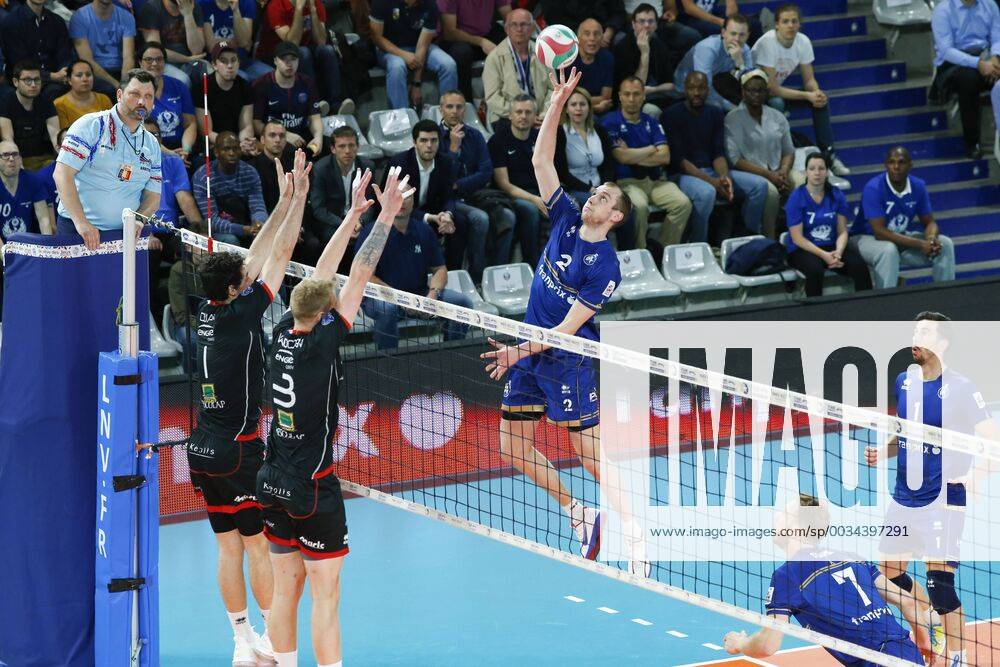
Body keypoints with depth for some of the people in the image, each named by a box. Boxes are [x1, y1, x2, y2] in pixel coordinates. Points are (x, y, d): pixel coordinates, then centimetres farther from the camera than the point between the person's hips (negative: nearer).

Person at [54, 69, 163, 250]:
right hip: (76, 229, -4)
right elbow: (62, 174, -10)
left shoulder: (152, 145, 14)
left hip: (123, 235, 4)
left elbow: (153, 197, 15)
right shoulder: (91, 125, -2)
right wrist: (81, 222, -20)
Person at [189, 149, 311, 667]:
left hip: (202, 449, 7)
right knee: (259, 544, 2)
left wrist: (285, 201, 15)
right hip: (238, 450, -7)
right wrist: (298, 198, -4)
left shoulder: (208, 311, 4)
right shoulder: (241, 313, -15)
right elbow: (278, 256, -11)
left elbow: (256, 256, 13)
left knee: (229, 547, 10)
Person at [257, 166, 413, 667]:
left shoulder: (283, 334, 0)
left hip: (273, 484, 7)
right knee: (325, 597, -3)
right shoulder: (322, 342, -16)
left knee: (286, 590, 12)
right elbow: (358, 277, -14)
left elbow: (321, 275, 10)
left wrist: (354, 214, 15)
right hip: (313, 488, -7)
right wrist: (386, 216, -10)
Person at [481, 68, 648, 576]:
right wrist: (558, 102, -9)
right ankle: (579, 515, 20)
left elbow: (569, 327, -19)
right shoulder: (567, 221, 3)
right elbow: (541, 161, 0)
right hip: (529, 353, 7)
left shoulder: (605, 267, -15)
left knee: (591, 453, -6)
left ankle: (635, 535, 4)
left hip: (570, 361, -7)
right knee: (512, 446, 7)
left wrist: (521, 351, -26)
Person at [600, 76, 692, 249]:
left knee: (683, 203, -20)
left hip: (655, 180, 5)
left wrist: (633, 157, -6)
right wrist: (651, 149, 2)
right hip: (626, 181, -5)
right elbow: (622, 157, -12)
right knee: (639, 206, -35)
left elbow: (665, 157, 3)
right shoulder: (610, 123, 1)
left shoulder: (651, 123, 15)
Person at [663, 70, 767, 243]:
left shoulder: (715, 114, 11)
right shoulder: (672, 115, -7)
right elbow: (679, 158, -14)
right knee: (706, 192, -39)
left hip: (711, 170, 6)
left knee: (759, 184, -10)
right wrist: (711, 181, -23)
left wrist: (724, 177, -18)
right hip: (682, 174, -6)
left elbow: (719, 154, 5)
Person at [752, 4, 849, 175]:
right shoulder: (767, 43, -30)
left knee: (821, 98, -8)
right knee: (776, 103, -37)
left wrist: (817, 93, -27)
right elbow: (771, 88, -30)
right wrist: (808, 96, -30)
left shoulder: (803, 42, -11)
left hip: (777, 90, 7)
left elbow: (809, 80, -2)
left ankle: (828, 154, -4)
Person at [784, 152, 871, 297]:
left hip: (831, 246, 3)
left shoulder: (836, 195, 3)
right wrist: (824, 255, -21)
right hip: (803, 249, -3)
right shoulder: (797, 197, -8)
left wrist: (838, 251, -18)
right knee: (815, 269, -37)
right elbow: (797, 238, -11)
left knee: (859, 266, -25)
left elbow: (842, 231, 3)